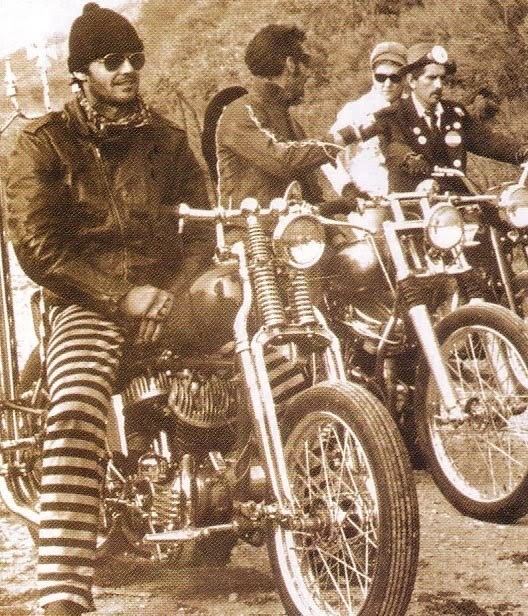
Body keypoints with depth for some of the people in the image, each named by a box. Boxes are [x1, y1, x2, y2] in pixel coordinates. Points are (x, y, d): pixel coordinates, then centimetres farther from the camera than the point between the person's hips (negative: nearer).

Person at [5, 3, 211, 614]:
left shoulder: (165, 138, 19)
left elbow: (201, 218, 12)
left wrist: (169, 289, -8)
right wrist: (120, 296, -16)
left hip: (167, 293, 4)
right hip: (86, 302, -4)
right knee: (75, 417, -34)